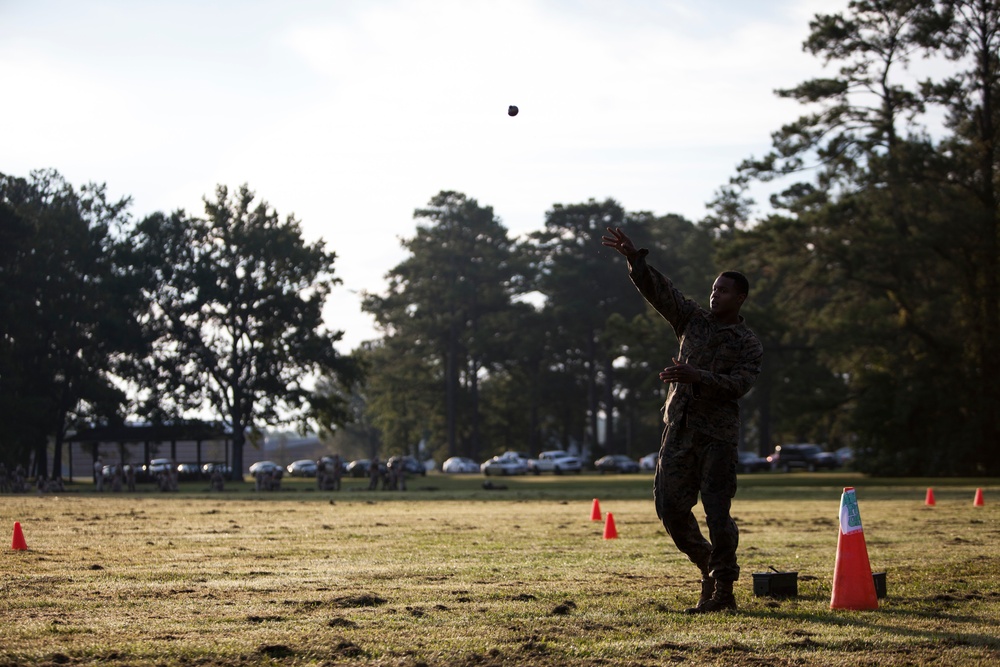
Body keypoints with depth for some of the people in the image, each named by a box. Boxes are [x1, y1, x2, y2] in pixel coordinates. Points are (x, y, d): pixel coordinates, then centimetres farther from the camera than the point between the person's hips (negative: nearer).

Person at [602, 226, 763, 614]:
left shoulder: (749, 345, 0)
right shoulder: (694, 320, 12)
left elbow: (737, 386, -14)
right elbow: (659, 291, 5)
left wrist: (697, 376, -26)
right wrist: (635, 259, -8)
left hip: (718, 436, -5)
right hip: (679, 429, 5)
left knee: (717, 513, -7)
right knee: (669, 504, 4)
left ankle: (723, 589, 1)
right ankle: (707, 564, 23)